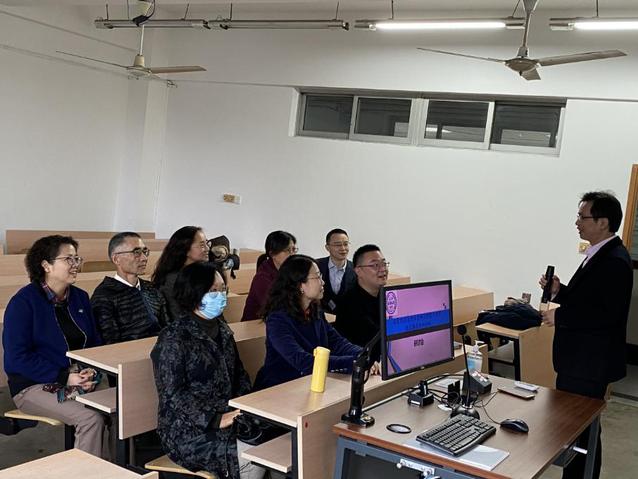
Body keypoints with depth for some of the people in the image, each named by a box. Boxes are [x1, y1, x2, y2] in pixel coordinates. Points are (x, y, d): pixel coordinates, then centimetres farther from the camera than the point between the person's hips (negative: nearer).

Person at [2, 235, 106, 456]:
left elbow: (95, 343, 15)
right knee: (91, 418, -28)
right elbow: (17, 357, -13)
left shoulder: (80, 297, 11)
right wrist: (65, 377, -19)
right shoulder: (23, 302, -8)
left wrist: (91, 374, -6)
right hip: (34, 386, -5)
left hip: (79, 381, 5)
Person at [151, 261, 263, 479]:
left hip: (228, 418, 7)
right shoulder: (173, 338, -10)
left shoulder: (222, 330, 12)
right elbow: (173, 395, -15)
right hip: (188, 432, -6)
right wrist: (216, 420, -23)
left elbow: (239, 375, 19)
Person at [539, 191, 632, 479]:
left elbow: (609, 314, -26)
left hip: (590, 364, -10)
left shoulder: (615, 261, -20)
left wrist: (559, 316, -21)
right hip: (579, 359, 10)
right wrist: (559, 292, 3)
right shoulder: (599, 255, 11)